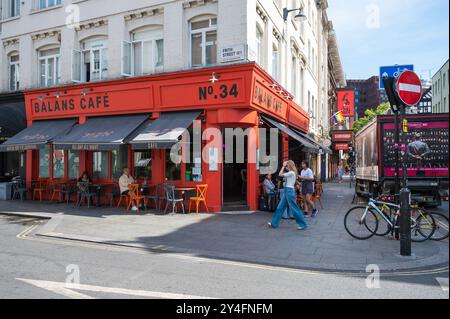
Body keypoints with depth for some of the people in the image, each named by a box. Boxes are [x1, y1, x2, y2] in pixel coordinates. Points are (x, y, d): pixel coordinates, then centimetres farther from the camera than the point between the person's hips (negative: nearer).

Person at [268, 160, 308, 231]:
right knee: (280, 207, 11)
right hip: (286, 191, 10)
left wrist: (283, 166, -5)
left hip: (289, 191, -10)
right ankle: (274, 224, 17)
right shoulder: (290, 173, 14)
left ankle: (303, 224, 4)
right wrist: (284, 167, 14)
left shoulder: (291, 173, -13)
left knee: (294, 208, -4)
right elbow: (282, 174, 22)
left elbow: (280, 174, -14)